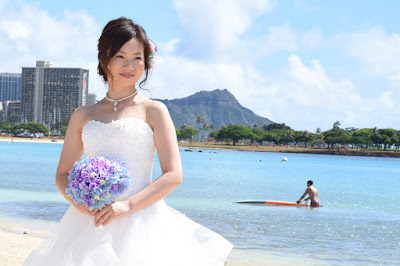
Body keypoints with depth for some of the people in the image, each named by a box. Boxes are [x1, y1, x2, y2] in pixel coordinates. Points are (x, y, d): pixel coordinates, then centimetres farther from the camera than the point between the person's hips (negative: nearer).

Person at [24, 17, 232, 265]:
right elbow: (63, 174, 16)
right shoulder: (83, 116, 13)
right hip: (90, 222, 3)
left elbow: (173, 175, -4)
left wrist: (128, 204, -15)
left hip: (139, 220, -2)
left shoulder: (153, 111, 3)